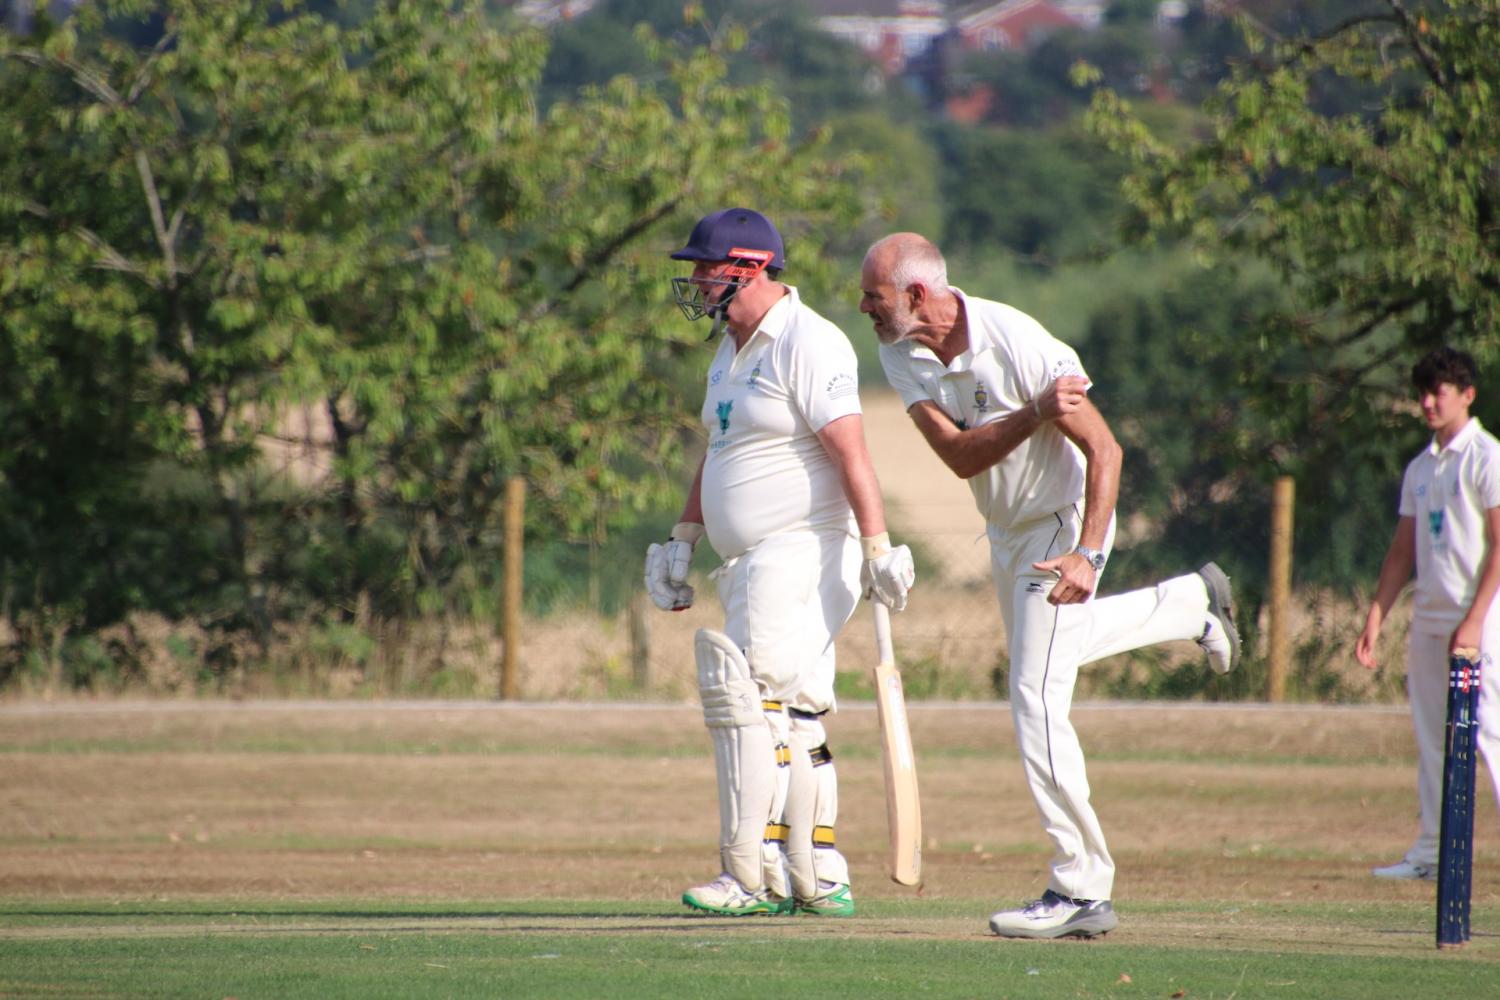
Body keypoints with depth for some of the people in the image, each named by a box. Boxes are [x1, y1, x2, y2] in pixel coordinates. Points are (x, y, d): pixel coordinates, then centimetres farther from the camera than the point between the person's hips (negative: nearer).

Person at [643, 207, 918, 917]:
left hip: (805, 553, -10)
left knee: (749, 698, -15)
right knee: (794, 717, 9)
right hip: (753, 564, 10)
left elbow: (850, 453, -20)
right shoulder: (731, 352, 18)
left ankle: (753, 876, -16)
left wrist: (877, 549, -27)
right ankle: (820, 880, 12)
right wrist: (683, 540, 20)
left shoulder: (808, 345, -13)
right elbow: (715, 456, 26)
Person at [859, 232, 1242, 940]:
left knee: (1036, 701, -14)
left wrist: (1087, 555, -35)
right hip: (1006, 531, 8)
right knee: (1050, 640, 32)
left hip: (1064, 520, -8)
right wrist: (1038, 412, -35)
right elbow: (960, 456, -20)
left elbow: (1103, 449, -25)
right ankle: (1192, 602, 53)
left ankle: (1082, 891, -11)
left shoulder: (1018, 344, -28)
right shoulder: (900, 352, -9)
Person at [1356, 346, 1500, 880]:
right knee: (1430, 738, 8)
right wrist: (1375, 620, 11)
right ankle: (1430, 851, 13)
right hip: (1428, 618, 8)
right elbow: (1402, 552, 18)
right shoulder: (1420, 468, 16)